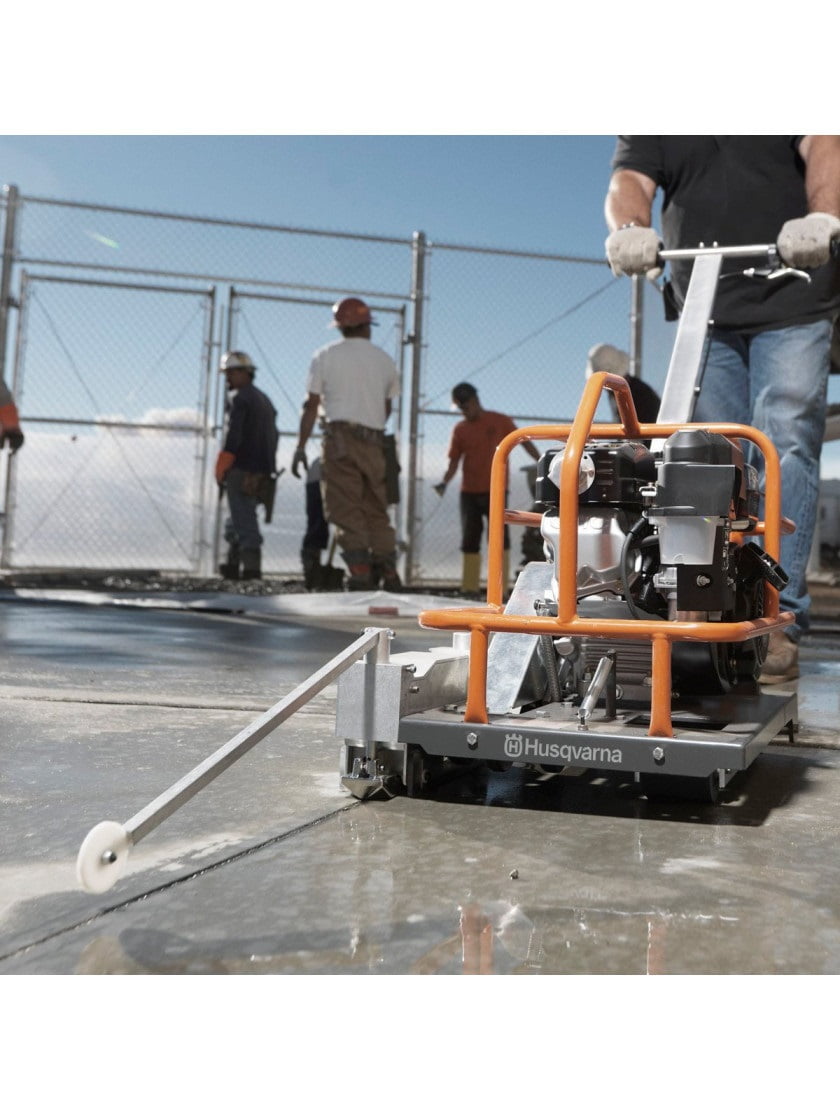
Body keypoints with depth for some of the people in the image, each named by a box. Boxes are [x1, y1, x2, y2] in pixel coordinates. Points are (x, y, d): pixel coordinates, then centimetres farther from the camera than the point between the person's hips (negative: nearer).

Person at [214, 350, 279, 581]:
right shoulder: (265, 400, 22)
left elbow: (233, 436, -17)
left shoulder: (239, 398, -6)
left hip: (242, 470, -9)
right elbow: (273, 438, 21)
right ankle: (232, 565, 18)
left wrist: (220, 470, -12)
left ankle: (251, 565, -13)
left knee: (244, 521, -8)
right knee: (235, 521, 17)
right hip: (263, 472, 9)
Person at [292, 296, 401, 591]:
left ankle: (361, 574, -13)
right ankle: (388, 574, 8)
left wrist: (301, 446, 2)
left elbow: (311, 405, 0)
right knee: (377, 510, 10)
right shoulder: (385, 360, 14)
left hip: (339, 437, -3)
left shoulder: (325, 355, 4)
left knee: (346, 511, -5)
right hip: (374, 441, 4)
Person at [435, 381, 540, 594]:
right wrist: (445, 482, -11)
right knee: (470, 540, 6)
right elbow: (454, 461, 7)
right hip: (469, 492, 3)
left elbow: (524, 441, 1)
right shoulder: (460, 429, 8)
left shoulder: (500, 421, 0)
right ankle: (469, 590, 11)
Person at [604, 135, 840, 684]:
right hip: (703, 313, 3)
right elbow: (630, 180, -3)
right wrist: (630, 229, -28)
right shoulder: (650, 128, 13)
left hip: (792, 307, -2)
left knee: (786, 448, -12)